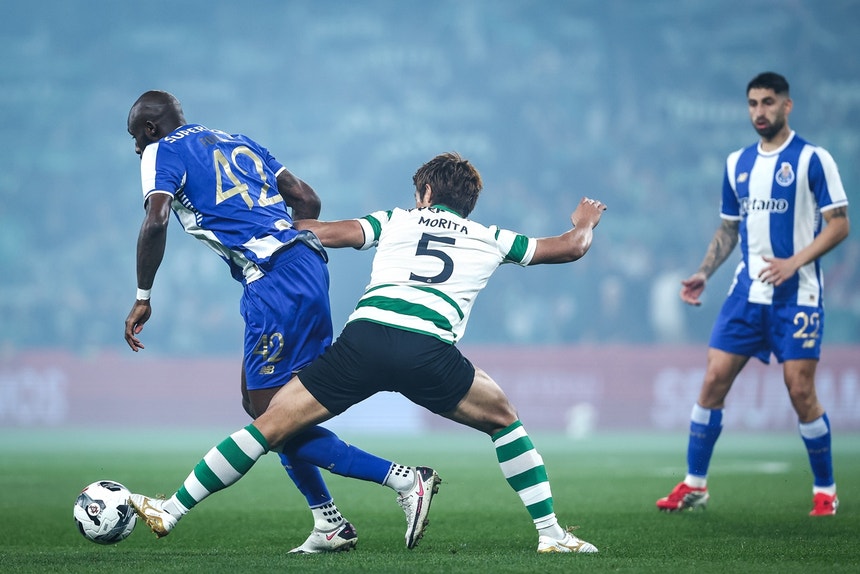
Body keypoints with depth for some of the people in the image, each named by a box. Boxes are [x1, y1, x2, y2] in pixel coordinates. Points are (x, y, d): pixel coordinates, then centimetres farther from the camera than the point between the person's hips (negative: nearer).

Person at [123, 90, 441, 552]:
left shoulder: (163, 151, 5)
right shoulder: (240, 143, 27)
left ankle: (407, 481, -10)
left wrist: (142, 299, -3)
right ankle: (329, 524, 17)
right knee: (257, 402, 19)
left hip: (274, 283, -9)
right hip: (306, 264, 9)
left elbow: (156, 221, -11)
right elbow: (308, 201, 23)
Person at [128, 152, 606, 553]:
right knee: (504, 420, 24)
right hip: (430, 352, 0)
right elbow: (571, 248, 33)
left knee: (269, 427, 7)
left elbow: (330, 232, 15)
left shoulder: (397, 221, 26)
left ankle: (171, 511, 8)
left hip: (363, 340, 0)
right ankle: (550, 532, 17)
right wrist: (584, 223, 56)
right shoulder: (491, 239, 26)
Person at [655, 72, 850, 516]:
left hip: (796, 296, -5)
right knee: (713, 381, -1)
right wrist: (704, 273, 7)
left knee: (801, 392, -6)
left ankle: (825, 491, 9)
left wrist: (793, 262, -19)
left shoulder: (812, 159, -5)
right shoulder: (737, 163, 12)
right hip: (747, 292, 5)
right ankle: (694, 484, 8)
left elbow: (839, 224, -8)